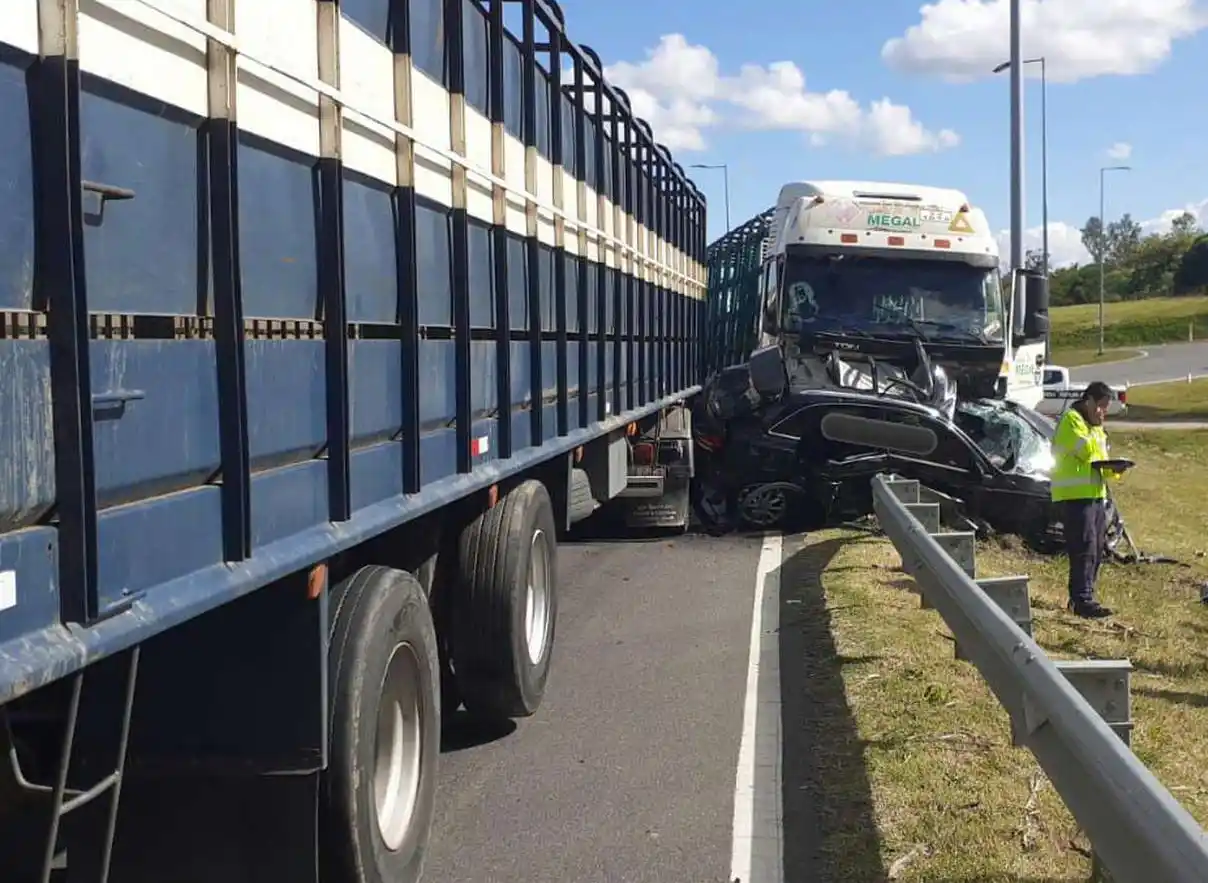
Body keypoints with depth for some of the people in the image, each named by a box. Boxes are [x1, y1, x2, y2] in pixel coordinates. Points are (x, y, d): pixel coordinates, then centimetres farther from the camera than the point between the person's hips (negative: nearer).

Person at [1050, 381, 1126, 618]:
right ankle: (1083, 600, -17)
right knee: (1084, 549, -15)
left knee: (1096, 550, 9)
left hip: (1096, 494, 10)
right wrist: (1096, 428, -6)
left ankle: (1081, 598, 16)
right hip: (1075, 495, -10)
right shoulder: (1071, 419, -7)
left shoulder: (1096, 427, 23)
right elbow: (1087, 450, -20)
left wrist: (1112, 470, 3)